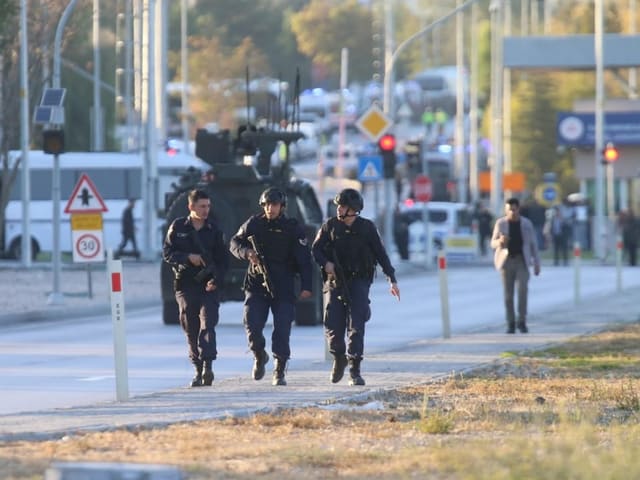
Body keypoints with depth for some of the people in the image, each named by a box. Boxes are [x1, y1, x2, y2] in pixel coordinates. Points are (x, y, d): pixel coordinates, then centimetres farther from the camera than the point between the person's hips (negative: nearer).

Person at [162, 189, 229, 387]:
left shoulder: (214, 230, 6)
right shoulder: (178, 227, 5)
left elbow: (223, 259, 7)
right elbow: (167, 252, 2)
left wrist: (217, 280, -8)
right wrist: (188, 258, -14)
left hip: (209, 286, -1)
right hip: (185, 284, 1)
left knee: (208, 324, -16)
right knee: (191, 330, 4)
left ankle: (207, 365, -25)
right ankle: (198, 370, 12)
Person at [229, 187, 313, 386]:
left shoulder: (293, 228, -1)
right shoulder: (253, 224, 4)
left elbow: (304, 259, -2)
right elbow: (234, 243, 14)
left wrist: (306, 286, -11)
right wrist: (246, 252, -9)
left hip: (283, 288, -1)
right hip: (256, 284, 1)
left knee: (282, 330, -7)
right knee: (252, 325, -9)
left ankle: (279, 371, 4)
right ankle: (259, 356, 21)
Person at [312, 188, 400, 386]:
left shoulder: (367, 228, 1)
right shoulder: (330, 226, 3)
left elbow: (381, 254, 6)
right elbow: (316, 249, 6)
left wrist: (392, 280, 2)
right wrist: (325, 262, -15)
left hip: (359, 282, -1)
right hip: (335, 282, 1)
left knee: (356, 327, -11)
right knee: (333, 327, -3)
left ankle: (355, 371, -9)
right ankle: (339, 358, 25)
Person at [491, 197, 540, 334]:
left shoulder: (527, 223, 1)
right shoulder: (500, 223, -1)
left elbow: (533, 244, 6)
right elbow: (493, 244, 0)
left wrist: (537, 264, 3)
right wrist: (500, 241, -24)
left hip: (522, 261, 0)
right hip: (506, 261, 0)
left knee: (523, 289, -18)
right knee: (508, 293, -1)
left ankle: (522, 322, -7)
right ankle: (511, 324, 11)